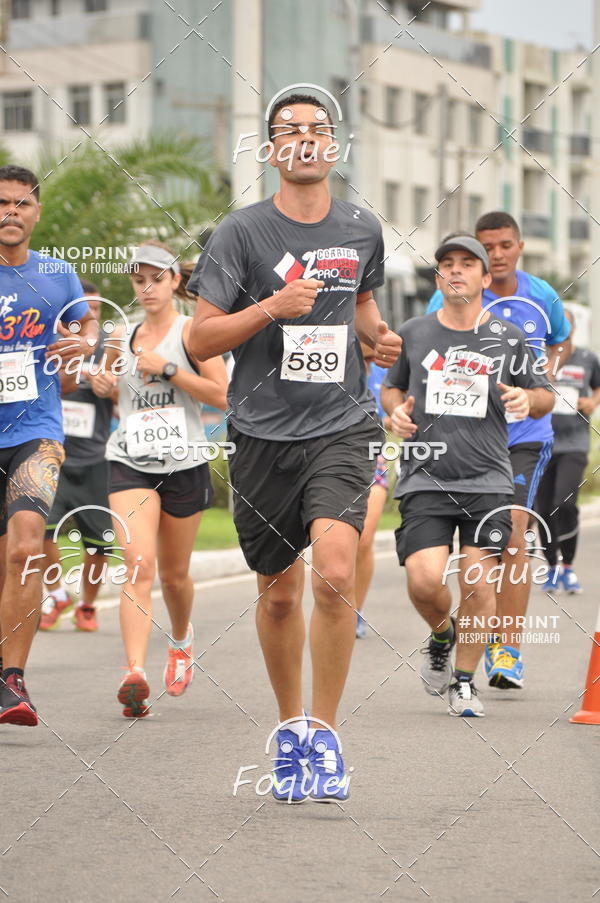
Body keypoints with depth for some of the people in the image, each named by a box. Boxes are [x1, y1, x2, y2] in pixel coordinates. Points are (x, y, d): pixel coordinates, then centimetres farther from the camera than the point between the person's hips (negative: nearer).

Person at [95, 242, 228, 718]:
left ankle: (182, 639, 44)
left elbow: (221, 394, -10)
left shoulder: (191, 331, -2)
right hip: (130, 464, 2)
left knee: (174, 573, 11)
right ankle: (135, 671, -30)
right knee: (138, 564, -18)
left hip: (184, 465, -2)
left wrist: (167, 369, -16)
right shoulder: (124, 339, 12)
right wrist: (108, 384, 6)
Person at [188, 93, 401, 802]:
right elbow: (200, 339, -5)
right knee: (278, 593, 10)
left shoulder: (362, 230, 7)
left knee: (334, 575, -20)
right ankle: (289, 728, 31)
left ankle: (324, 733, -6)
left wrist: (378, 337, 5)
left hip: (341, 427, 1)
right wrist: (275, 306, -18)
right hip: (264, 432, 0)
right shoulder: (242, 232, -3)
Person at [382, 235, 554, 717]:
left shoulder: (508, 339, 6)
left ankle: (465, 681, 13)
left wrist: (526, 398, -7)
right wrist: (396, 409, 1)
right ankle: (442, 635, 20)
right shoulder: (413, 333, 8)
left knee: (479, 584, -7)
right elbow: (392, 387, 23)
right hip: (425, 479, 0)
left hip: (488, 481, 0)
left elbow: (545, 397, 15)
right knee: (425, 581, -15)